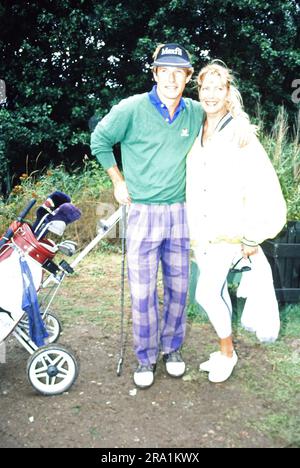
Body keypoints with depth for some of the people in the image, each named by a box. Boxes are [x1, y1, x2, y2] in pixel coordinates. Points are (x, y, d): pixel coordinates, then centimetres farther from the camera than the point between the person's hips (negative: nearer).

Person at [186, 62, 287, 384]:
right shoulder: (196, 135, 8)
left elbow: (265, 190, -13)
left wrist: (253, 239, -14)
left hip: (230, 232, -6)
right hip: (203, 233, 6)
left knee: (206, 293, -14)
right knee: (217, 293, 13)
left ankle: (227, 352, 9)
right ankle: (225, 352, 30)